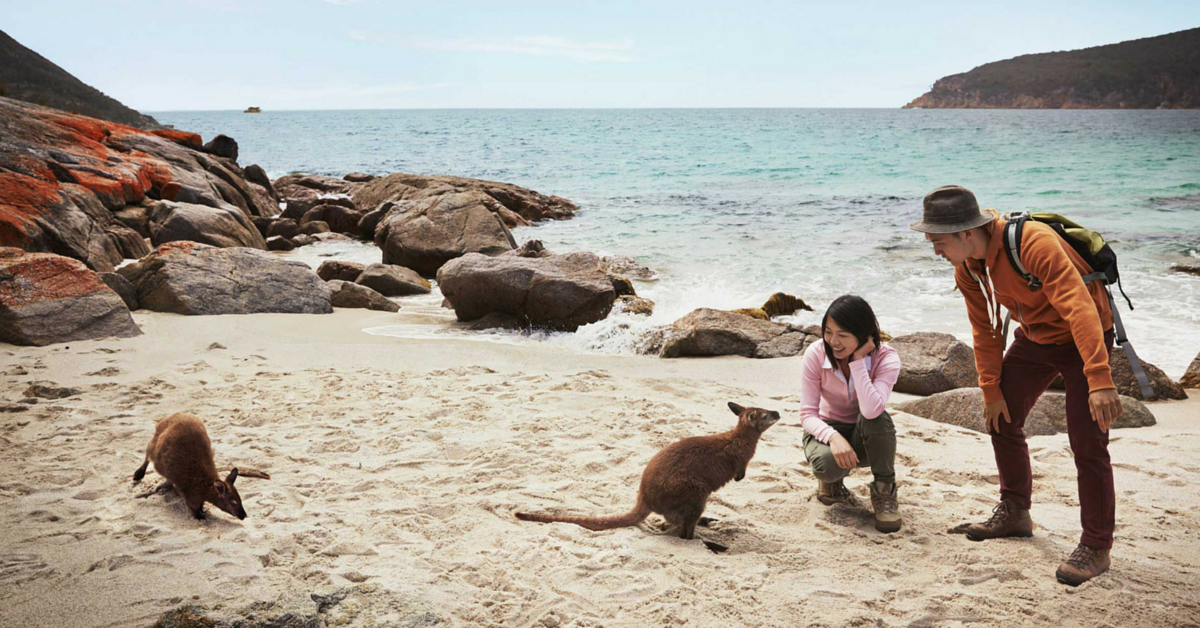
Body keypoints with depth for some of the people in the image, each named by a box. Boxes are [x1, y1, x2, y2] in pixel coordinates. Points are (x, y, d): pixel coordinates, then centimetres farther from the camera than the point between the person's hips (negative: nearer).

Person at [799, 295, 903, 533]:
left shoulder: (886, 358, -22)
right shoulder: (816, 354, -19)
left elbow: (871, 410, -40)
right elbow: (807, 414, -19)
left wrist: (857, 360, -35)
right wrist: (832, 436, -39)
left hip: (866, 436, 0)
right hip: (826, 430, 0)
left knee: (877, 417, -37)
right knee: (829, 464, -36)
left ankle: (884, 491, -11)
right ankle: (831, 481, 5)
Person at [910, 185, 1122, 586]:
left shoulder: (1035, 244, -34)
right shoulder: (967, 269, -9)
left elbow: (1079, 308, -40)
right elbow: (985, 330, 2)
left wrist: (1099, 379, -47)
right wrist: (991, 390, 3)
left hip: (1084, 339, -7)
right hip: (1034, 338, 8)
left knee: (1087, 443, -11)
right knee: (1000, 418, 11)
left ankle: (1096, 547, 2)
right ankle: (1015, 512, 29)